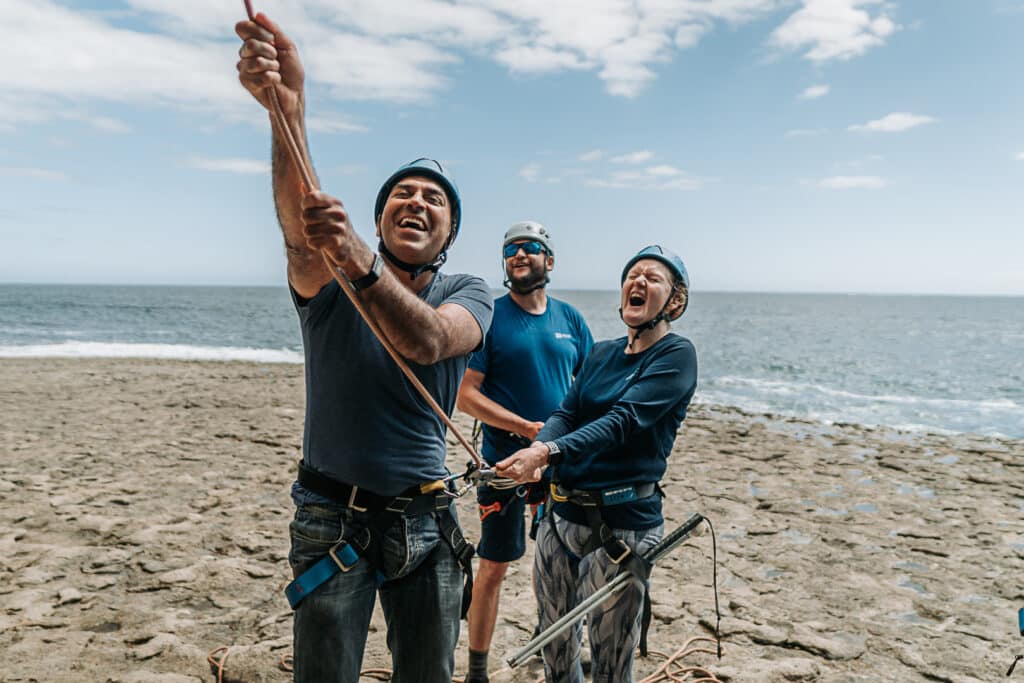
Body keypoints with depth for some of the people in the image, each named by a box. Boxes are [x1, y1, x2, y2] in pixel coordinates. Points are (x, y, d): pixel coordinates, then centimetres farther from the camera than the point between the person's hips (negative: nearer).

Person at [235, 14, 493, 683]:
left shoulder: (469, 294, -3)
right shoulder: (329, 276, -6)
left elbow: (428, 342, -27)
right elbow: (300, 225, -31)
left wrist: (361, 262, -45)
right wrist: (287, 108, -49)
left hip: (425, 521, 2)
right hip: (333, 520, -1)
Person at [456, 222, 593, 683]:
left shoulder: (569, 317, 8)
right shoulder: (489, 316, -6)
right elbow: (465, 396, -10)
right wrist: (529, 428, -17)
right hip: (506, 461, -4)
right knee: (493, 567, 5)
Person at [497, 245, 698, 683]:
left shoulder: (676, 356, -9)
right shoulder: (601, 354, 11)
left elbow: (623, 422, -21)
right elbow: (565, 414, 2)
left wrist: (549, 452, -33)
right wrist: (538, 452, -20)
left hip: (621, 524, -6)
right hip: (561, 512, 6)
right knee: (554, 644, 20)